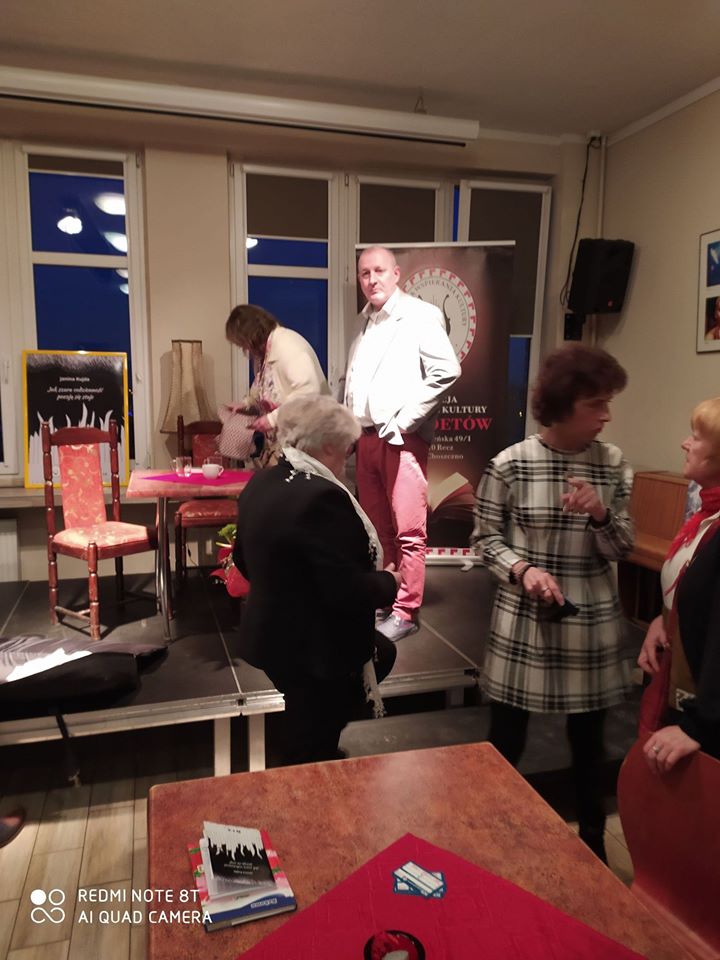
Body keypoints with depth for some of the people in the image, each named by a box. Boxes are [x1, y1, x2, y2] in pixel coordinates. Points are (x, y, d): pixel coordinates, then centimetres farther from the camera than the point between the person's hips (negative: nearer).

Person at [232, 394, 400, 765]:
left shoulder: (261, 483, 0)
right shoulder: (322, 497, -28)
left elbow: (243, 558, 12)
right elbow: (348, 592, -29)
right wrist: (389, 580, -9)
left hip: (273, 635, 9)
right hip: (313, 649, -9)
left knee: (383, 653, 28)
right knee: (312, 754, 12)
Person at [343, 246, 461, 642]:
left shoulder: (420, 315, -4)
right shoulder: (364, 320, 17)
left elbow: (446, 371, -13)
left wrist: (404, 420, -13)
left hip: (401, 438, -6)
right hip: (366, 437, 7)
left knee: (408, 530, -3)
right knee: (376, 527, 13)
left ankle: (404, 612, 6)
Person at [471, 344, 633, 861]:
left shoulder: (614, 464, -3)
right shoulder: (510, 465, -12)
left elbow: (622, 549, 0)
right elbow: (485, 536, -3)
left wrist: (600, 514, -19)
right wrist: (522, 569, -20)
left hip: (592, 619, 3)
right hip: (524, 616, -2)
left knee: (589, 739, 19)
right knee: (506, 738, 11)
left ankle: (593, 840, 43)